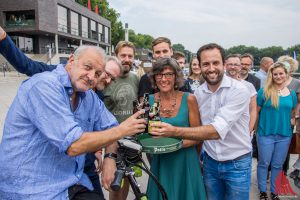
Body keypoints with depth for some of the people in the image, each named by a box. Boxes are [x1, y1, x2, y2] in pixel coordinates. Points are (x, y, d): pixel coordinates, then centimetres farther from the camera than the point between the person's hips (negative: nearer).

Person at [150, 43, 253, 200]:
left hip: (237, 164, -4)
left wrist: (174, 131, -38)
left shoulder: (239, 90, -20)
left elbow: (217, 131, -30)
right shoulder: (198, 93, -3)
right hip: (210, 162, 4)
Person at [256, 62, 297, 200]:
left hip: (284, 135, 3)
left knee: (278, 165, 15)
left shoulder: (292, 93, 3)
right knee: (264, 163, 9)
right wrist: (255, 128, -4)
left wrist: (288, 123, 7)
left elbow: (292, 113, 16)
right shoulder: (264, 91, -8)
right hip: (265, 134, -3)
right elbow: (256, 111, -4)